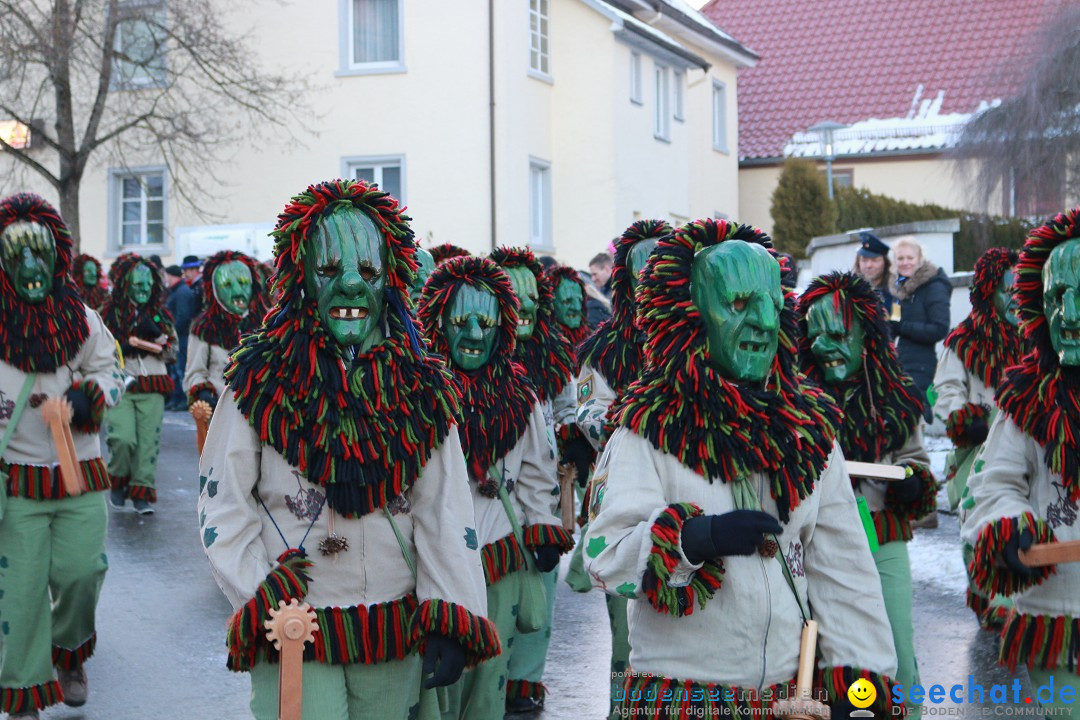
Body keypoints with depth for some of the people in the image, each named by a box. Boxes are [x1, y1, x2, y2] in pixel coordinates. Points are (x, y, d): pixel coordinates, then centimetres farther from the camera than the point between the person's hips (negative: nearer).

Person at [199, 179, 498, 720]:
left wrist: (451, 620, -6)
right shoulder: (259, 380, -4)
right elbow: (223, 508, -3)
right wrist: (262, 604, -12)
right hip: (292, 632, -3)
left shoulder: (421, 389, 4)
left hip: (397, 638, 3)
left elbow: (445, 516, 2)